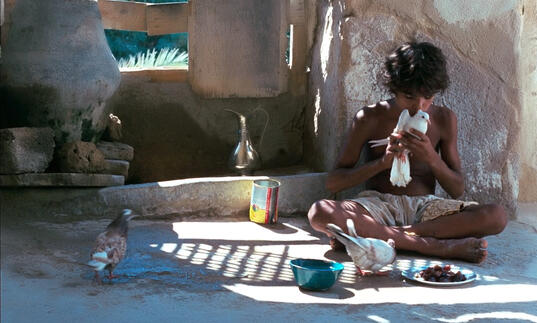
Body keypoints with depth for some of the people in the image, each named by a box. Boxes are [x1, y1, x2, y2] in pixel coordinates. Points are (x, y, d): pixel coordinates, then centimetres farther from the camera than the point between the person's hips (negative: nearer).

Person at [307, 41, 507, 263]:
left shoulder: (443, 119, 5)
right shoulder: (370, 118, -1)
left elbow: (457, 190, 6)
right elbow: (333, 183, -2)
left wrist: (431, 157, -13)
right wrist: (382, 162, -16)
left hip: (424, 208, 2)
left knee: (496, 217, -26)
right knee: (319, 213, -34)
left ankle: (370, 235, -31)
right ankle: (438, 246, -36)